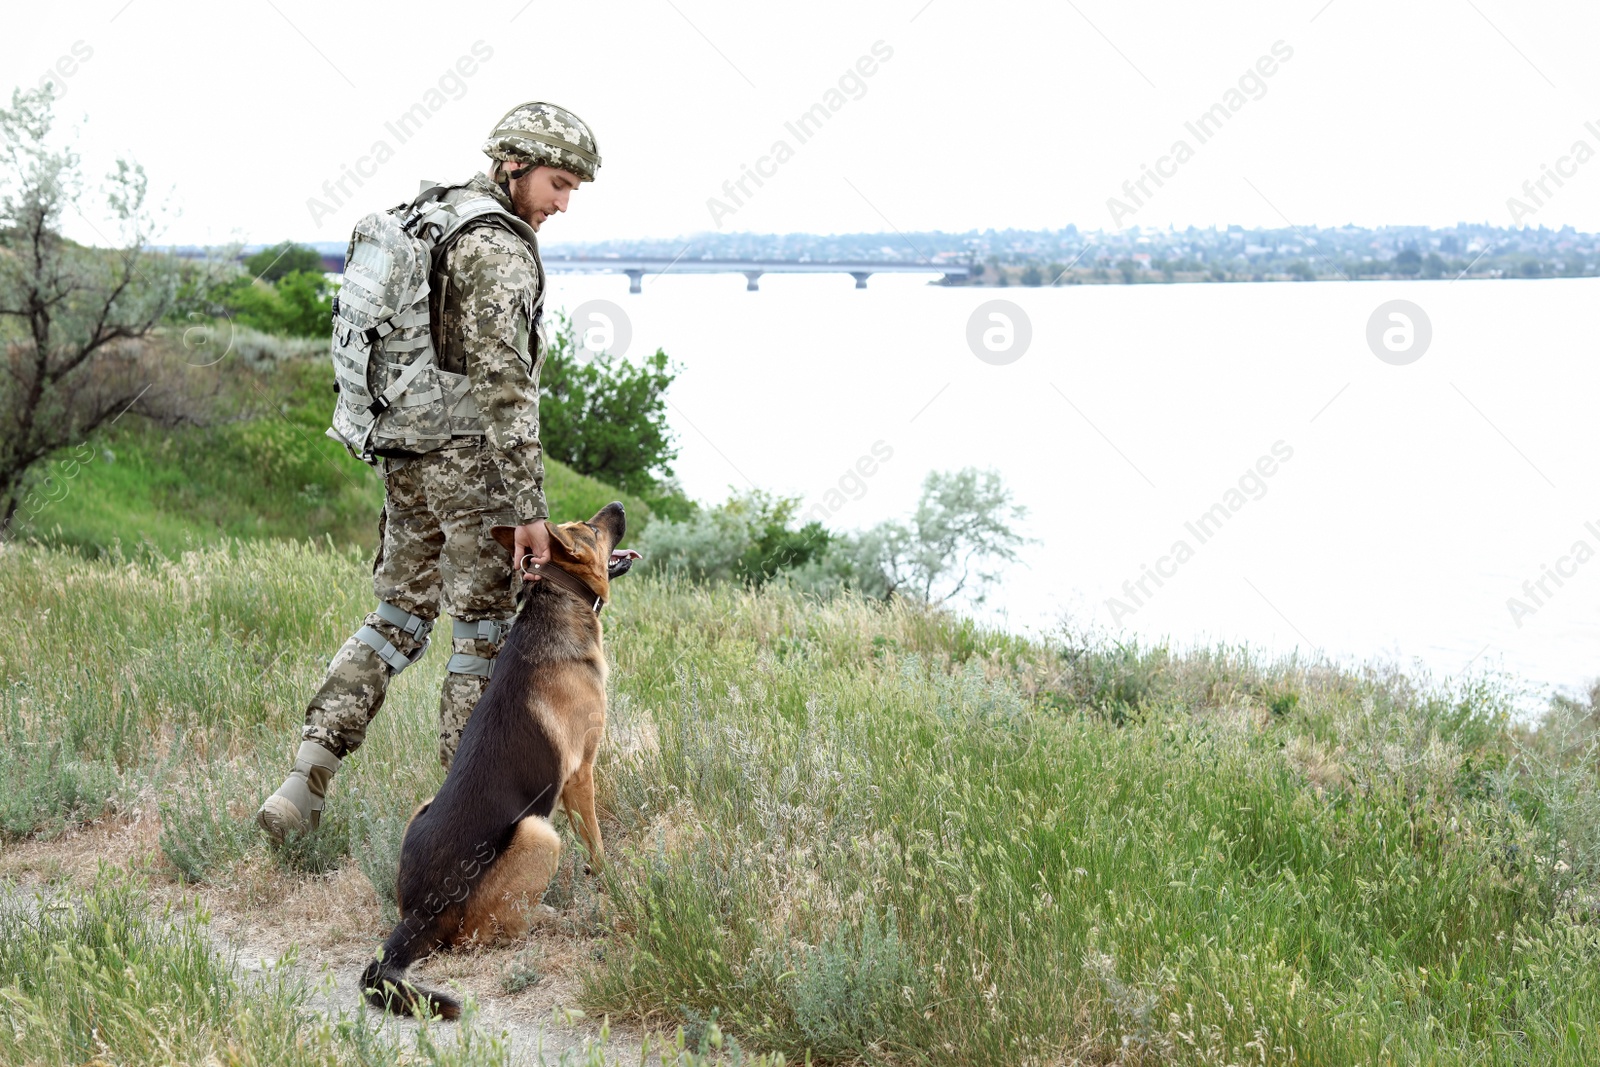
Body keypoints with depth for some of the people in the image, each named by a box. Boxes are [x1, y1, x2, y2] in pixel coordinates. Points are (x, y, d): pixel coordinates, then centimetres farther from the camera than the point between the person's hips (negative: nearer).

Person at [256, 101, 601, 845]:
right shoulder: (497, 250, -17)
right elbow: (503, 385, -24)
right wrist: (529, 507, -23)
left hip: (405, 456, 9)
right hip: (469, 461, -9)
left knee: (398, 618, 16)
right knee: (484, 635, 4)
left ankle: (305, 784, 8)